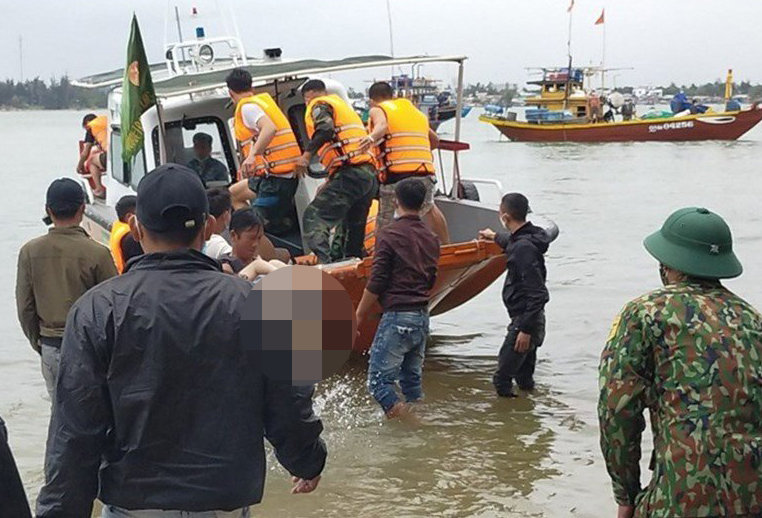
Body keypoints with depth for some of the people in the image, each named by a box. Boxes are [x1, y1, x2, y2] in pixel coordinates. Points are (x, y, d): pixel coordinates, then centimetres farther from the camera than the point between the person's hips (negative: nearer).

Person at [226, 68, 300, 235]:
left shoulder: (247, 107, -10)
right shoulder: (264, 100, 18)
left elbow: (270, 128, -28)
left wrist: (252, 155, -35)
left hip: (276, 178, -10)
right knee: (233, 194, 24)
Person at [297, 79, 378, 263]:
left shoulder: (319, 105, 5)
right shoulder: (343, 105, 33)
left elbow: (326, 129, -17)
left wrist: (307, 153, -16)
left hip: (349, 173, -9)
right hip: (369, 174, 9)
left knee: (314, 217, -15)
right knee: (354, 227, 18)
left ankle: (322, 262, -33)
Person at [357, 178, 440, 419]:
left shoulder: (390, 235, -8)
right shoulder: (431, 238, 13)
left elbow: (375, 285, -11)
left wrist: (357, 318, -3)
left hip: (397, 316, -7)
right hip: (422, 317, 7)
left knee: (379, 380, -4)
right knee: (412, 377, 17)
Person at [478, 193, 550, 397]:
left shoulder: (524, 247, -24)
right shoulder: (524, 239, 6)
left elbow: (536, 293, -26)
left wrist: (526, 329, -25)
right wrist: (495, 236, 54)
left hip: (525, 320, -10)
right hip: (526, 319, 10)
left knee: (501, 379, -8)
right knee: (524, 377, 20)